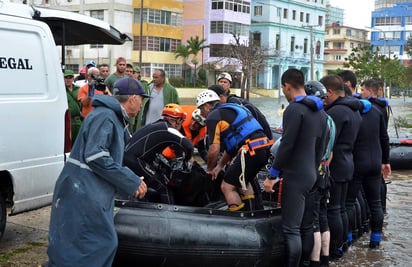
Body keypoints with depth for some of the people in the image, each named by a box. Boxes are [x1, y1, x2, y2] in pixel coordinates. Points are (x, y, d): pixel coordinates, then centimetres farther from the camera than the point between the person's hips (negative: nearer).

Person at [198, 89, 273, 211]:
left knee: (227, 187, -1)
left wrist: (210, 168, 11)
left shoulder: (213, 116, 0)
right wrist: (219, 166, 31)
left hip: (251, 150, -9)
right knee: (243, 182, 29)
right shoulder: (230, 110, 28)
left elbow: (214, 149, -6)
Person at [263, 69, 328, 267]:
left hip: (295, 176, -9)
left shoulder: (295, 109, -13)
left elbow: (286, 145, -19)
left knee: (291, 230, -8)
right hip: (312, 175, 9)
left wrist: (272, 175, -15)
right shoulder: (320, 112, 15)